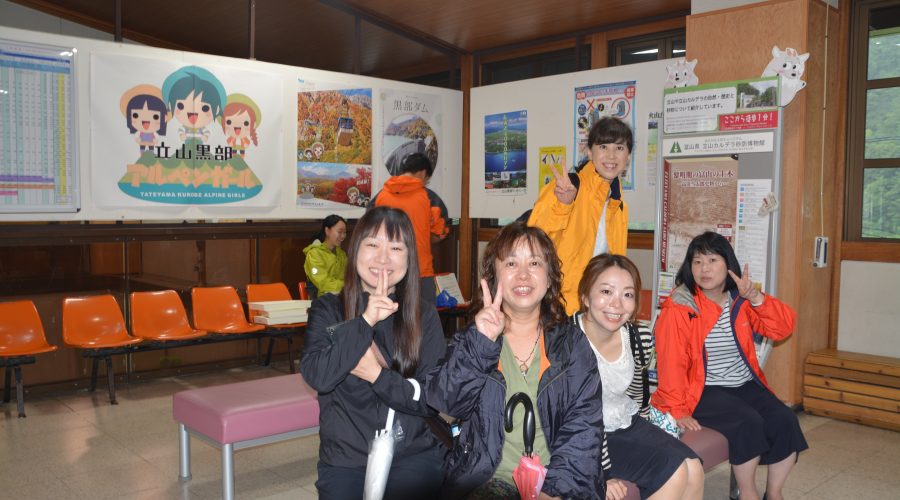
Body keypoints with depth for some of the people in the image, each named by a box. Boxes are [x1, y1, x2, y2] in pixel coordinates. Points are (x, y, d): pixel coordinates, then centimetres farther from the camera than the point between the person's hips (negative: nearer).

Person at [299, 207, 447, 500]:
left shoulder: (425, 318, 2)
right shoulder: (327, 310, 2)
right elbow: (316, 376, -13)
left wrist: (378, 374, -15)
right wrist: (366, 321, -20)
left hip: (413, 457, 0)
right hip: (344, 461, 1)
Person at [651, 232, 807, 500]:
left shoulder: (741, 301, 8)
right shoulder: (679, 307, -11)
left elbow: (783, 328, 0)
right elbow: (671, 362, -15)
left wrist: (755, 297, -16)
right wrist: (678, 410, -20)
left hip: (745, 385, 6)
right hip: (703, 390, -6)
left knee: (785, 421, -14)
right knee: (749, 422, -27)